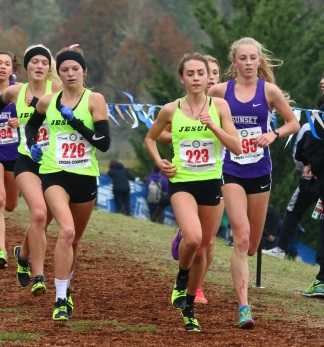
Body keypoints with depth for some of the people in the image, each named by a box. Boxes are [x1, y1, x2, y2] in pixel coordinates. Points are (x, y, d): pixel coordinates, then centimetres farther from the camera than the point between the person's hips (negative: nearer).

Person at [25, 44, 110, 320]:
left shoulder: (94, 100, -4)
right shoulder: (48, 102, 4)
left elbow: (104, 143, -12)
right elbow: (32, 125, 26)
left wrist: (75, 121, -19)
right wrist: (32, 144, 6)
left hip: (86, 176, 1)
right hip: (54, 173, -1)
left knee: (74, 238, 15)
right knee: (67, 231, -23)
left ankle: (66, 289, 39)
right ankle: (61, 300, -23)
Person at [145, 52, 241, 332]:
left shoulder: (219, 106, -1)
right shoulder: (171, 110, -1)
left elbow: (237, 147, -6)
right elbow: (150, 138, 16)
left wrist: (212, 125, -16)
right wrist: (159, 162, -1)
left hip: (211, 182, 2)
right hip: (181, 182, -2)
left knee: (203, 248, 9)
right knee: (192, 238, -26)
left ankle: (189, 307, 27)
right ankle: (181, 280, 4)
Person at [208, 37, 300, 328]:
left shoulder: (269, 91, -1)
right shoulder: (220, 91, -1)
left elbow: (293, 123, 6)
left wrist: (274, 134, -12)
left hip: (260, 173, 2)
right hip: (232, 172, -2)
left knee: (252, 245, 12)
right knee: (241, 238, -17)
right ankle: (244, 307, -19)